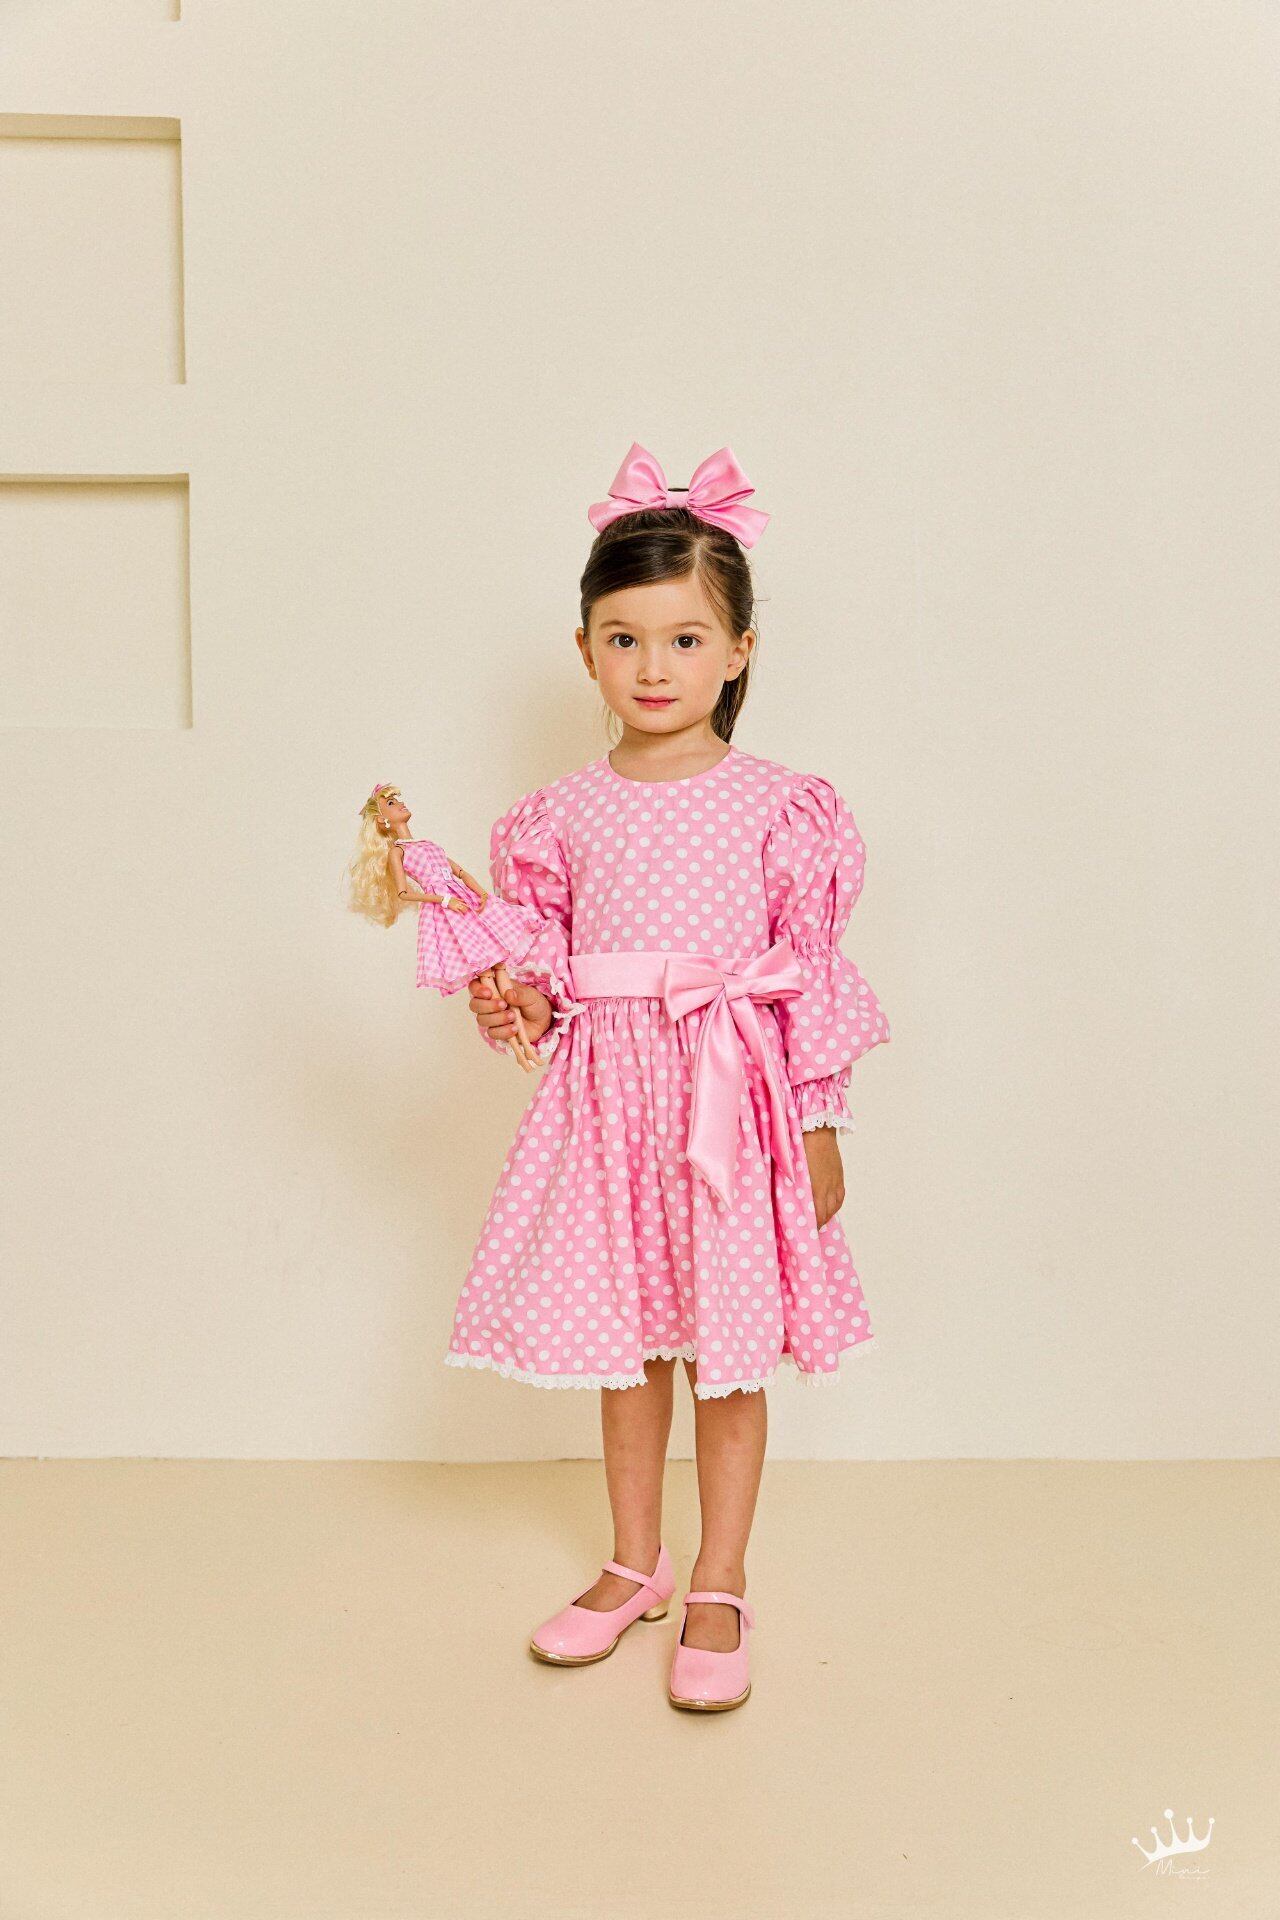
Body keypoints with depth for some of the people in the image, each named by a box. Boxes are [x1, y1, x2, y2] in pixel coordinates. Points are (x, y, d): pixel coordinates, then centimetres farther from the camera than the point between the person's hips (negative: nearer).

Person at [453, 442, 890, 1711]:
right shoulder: (568, 812, 3)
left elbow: (811, 974, -3)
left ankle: (719, 1589, 23)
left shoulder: (777, 808, -6)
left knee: (728, 1350, 6)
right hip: (606, 1097, 3)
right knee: (621, 1342, 15)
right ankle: (633, 1565, 34)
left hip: (734, 1101, -3)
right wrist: (519, 1000, -10)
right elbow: (553, 957, 11)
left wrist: (819, 1125, -4)